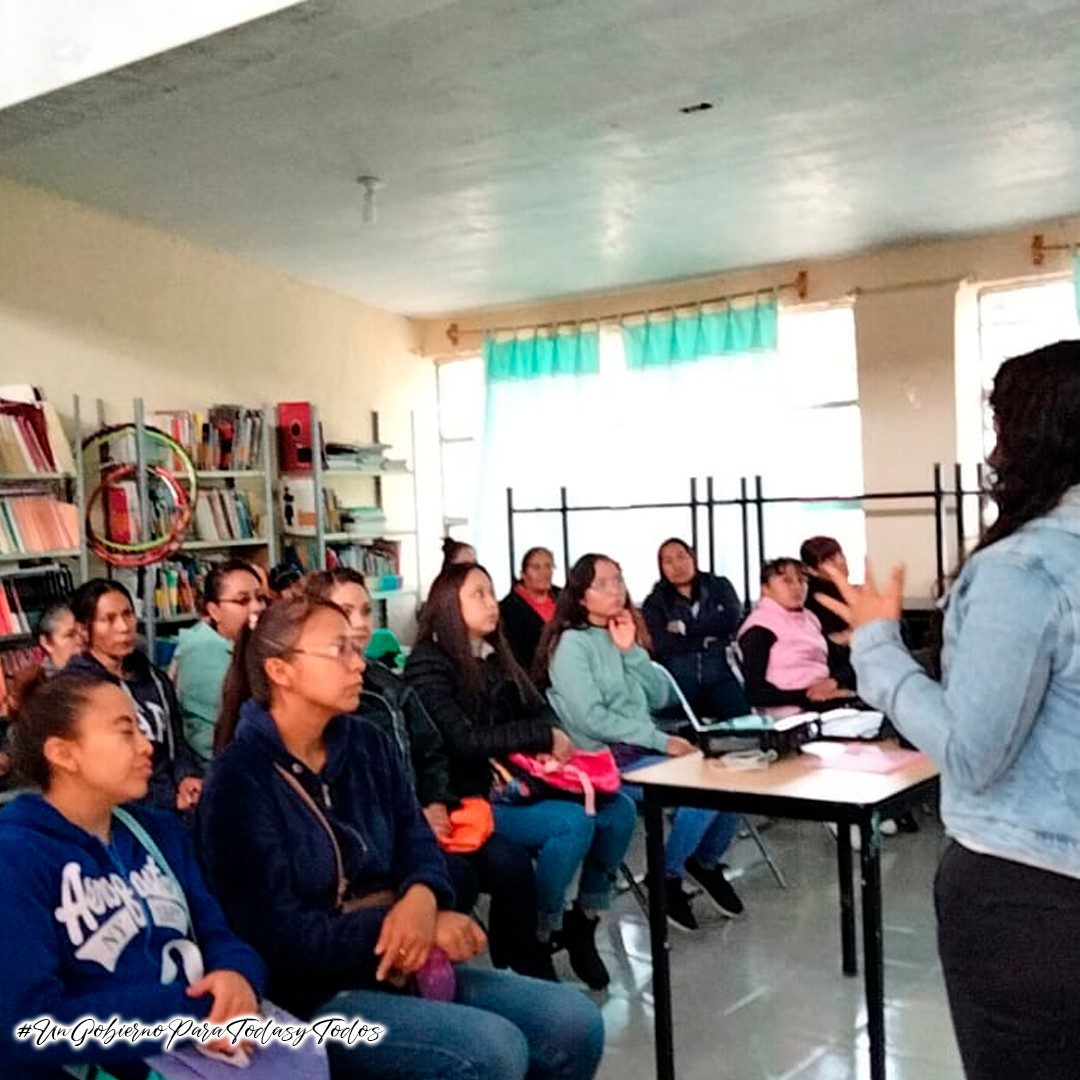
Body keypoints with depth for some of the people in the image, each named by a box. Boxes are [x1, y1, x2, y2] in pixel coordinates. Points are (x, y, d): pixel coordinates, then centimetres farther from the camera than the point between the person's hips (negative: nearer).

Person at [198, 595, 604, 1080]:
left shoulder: (367, 745, 8)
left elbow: (417, 840, 5)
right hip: (310, 995, -7)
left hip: (404, 965, 7)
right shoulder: (239, 781, -13)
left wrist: (421, 899, -20)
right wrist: (407, 928, -19)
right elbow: (279, 936, -18)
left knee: (575, 1021, -4)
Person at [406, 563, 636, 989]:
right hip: (469, 799, -7)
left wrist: (552, 744, -11)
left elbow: (539, 710, 14)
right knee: (574, 822, -27)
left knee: (618, 810, -11)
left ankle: (583, 923, 3)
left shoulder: (496, 656, 15)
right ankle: (534, 939, -11)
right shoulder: (428, 664, -8)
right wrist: (543, 736, -14)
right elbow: (462, 740, -17)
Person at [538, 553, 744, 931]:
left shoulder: (623, 634, 16)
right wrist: (661, 741, -17)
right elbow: (590, 719, -17)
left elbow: (660, 697, 9)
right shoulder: (572, 643, -8)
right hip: (607, 760, -7)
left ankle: (707, 861, 14)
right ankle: (668, 878, -3)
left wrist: (631, 651, -3)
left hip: (644, 748, 7)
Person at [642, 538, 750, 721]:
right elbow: (661, 645, -3)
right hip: (679, 679, 0)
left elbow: (731, 620, -2)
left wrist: (684, 628, 0)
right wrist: (708, 637, 0)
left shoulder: (719, 586, 18)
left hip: (721, 674, 1)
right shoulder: (654, 602, 14)